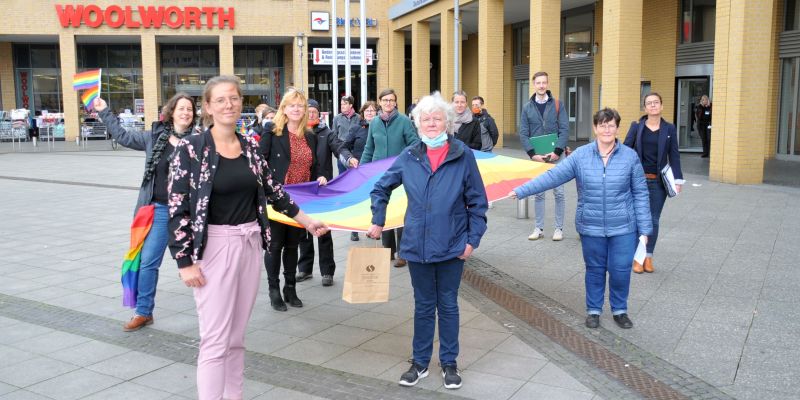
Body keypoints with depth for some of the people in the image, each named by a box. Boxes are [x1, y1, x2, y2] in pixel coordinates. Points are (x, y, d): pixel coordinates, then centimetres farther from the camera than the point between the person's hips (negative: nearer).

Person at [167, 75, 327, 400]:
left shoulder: (250, 146, 6)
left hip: (250, 245, 5)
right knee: (215, 339, -2)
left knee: (236, 336, 14)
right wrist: (185, 261, -12)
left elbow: (273, 190, 19)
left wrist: (308, 221, 23)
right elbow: (177, 208, -10)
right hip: (214, 247, -5)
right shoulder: (191, 148, -9)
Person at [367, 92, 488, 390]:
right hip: (417, 245, 2)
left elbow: (477, 202, -2)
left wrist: (472, 239, -5)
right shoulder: (409, 157, -1)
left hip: (452, 247, -2)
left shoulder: (463, 156, -7)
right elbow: (381, 188, 13)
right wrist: (377, 221, 9)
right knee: (423, 306, 14)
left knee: (448, 305, 12)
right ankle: (420, 362, 29)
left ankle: (449, 363, 29)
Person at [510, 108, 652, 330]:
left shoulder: (630, 156, -4)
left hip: (623, 228, 0)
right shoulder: (580, 155, -4)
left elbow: (640, 193, 0)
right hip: (591, 227, 1)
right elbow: (553, 176, -7)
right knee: (595, 269, 13)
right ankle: (593, 310, 32)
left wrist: (644, 228, -1)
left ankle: (620, 310, 30)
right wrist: (521, 191, -13)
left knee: (620, 270, 5)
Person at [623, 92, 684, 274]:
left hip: (658, 181, 1)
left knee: (654, 219, 7)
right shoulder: (636, 126, 1)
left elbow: (674, 155, 5)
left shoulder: (669, 129, 4)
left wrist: (678, 179, 0)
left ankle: (648, 257, 18)